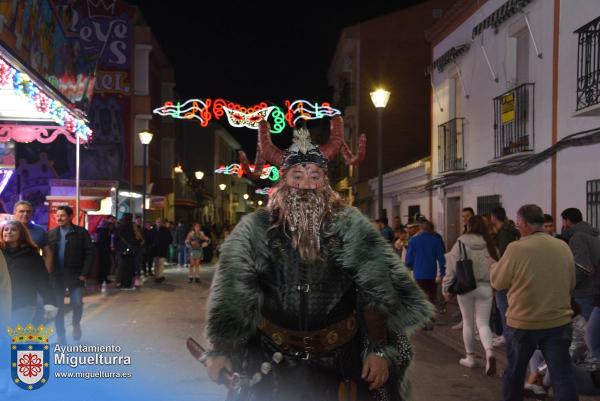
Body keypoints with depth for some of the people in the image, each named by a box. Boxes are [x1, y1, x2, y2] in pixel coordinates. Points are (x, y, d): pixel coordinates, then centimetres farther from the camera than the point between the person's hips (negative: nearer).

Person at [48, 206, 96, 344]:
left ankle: (76, 323, 26)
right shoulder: (51, 233, 6)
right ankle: (61, 336, 19)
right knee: (58, 307, 6)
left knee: (77, 304, -7)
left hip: (75, 276, -3)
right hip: (56, 276, 3)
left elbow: (90, 253, -4)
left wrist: (84, 274, -9)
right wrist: (48, 274, -2)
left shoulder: (81, 232, -2)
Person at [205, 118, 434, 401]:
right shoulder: (255, 229, -6)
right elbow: (231, 294, -8)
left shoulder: (350, 227, -7)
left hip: (340, 358, 0)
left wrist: (380, 350, -18)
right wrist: (221, 350, -15)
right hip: (271, 359, 0)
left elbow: (377, 290, -11)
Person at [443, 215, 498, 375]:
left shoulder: (461, 243, -7)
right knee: (483, 323, 6)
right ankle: (489, 352, -18)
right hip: (485, 287, 2)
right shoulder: (490, 244, 0)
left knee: (468, 323, 14)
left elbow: (452, 266, -7)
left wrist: (446, 287, 1)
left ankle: (470, 357, 23)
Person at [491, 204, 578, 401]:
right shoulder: (563, 247, 0)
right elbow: (571, 284, 12)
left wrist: (495, 264, 17)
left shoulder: (516, 248, -14)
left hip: (522, 324, -3)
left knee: (514, 371, 16)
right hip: (559, 322, 3)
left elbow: (498, 282, -3)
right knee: (562, 375, 4)